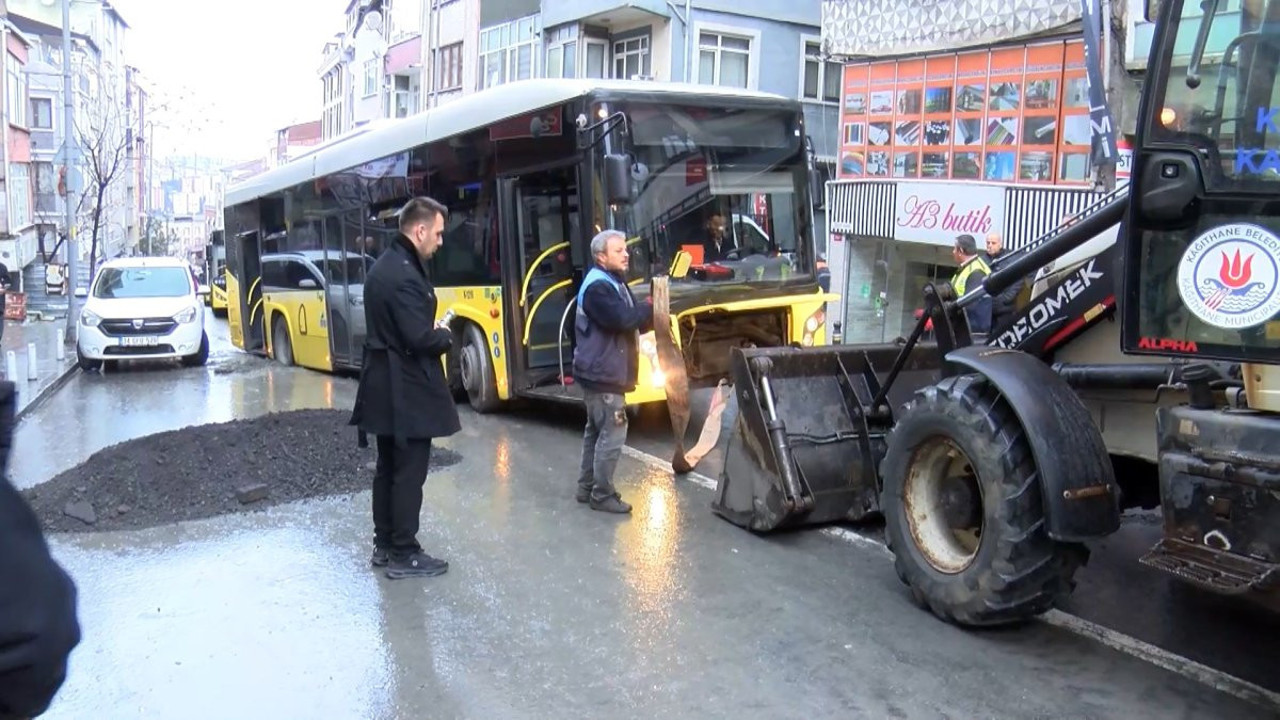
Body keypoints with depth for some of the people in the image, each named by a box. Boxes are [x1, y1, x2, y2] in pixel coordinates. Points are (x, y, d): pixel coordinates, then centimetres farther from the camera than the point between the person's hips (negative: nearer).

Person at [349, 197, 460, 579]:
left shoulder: (384, 265, 11)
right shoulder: (405, 274, -21)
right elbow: (420, 339, -25)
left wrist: (433, 333, 6)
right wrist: (446, 336, -6)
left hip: (385, 386, 10)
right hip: (406, 390, -10)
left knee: (389, 468, 16)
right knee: (409, 472, -1)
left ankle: (385, 544, 26)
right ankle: (403, 554, 7)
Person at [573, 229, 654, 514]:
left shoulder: (614, 282, 15)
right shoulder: (597, 287, -18)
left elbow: (635, 323, 16)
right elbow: (622, 319, -29)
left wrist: (649, 315, -5)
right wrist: (649, 306, -13)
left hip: (604, 373, 11)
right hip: (603, 375, -11)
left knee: (596, 431, 17)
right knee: (612, 434, -7)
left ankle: (587, 487, 27)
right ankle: (602, 495, 3)